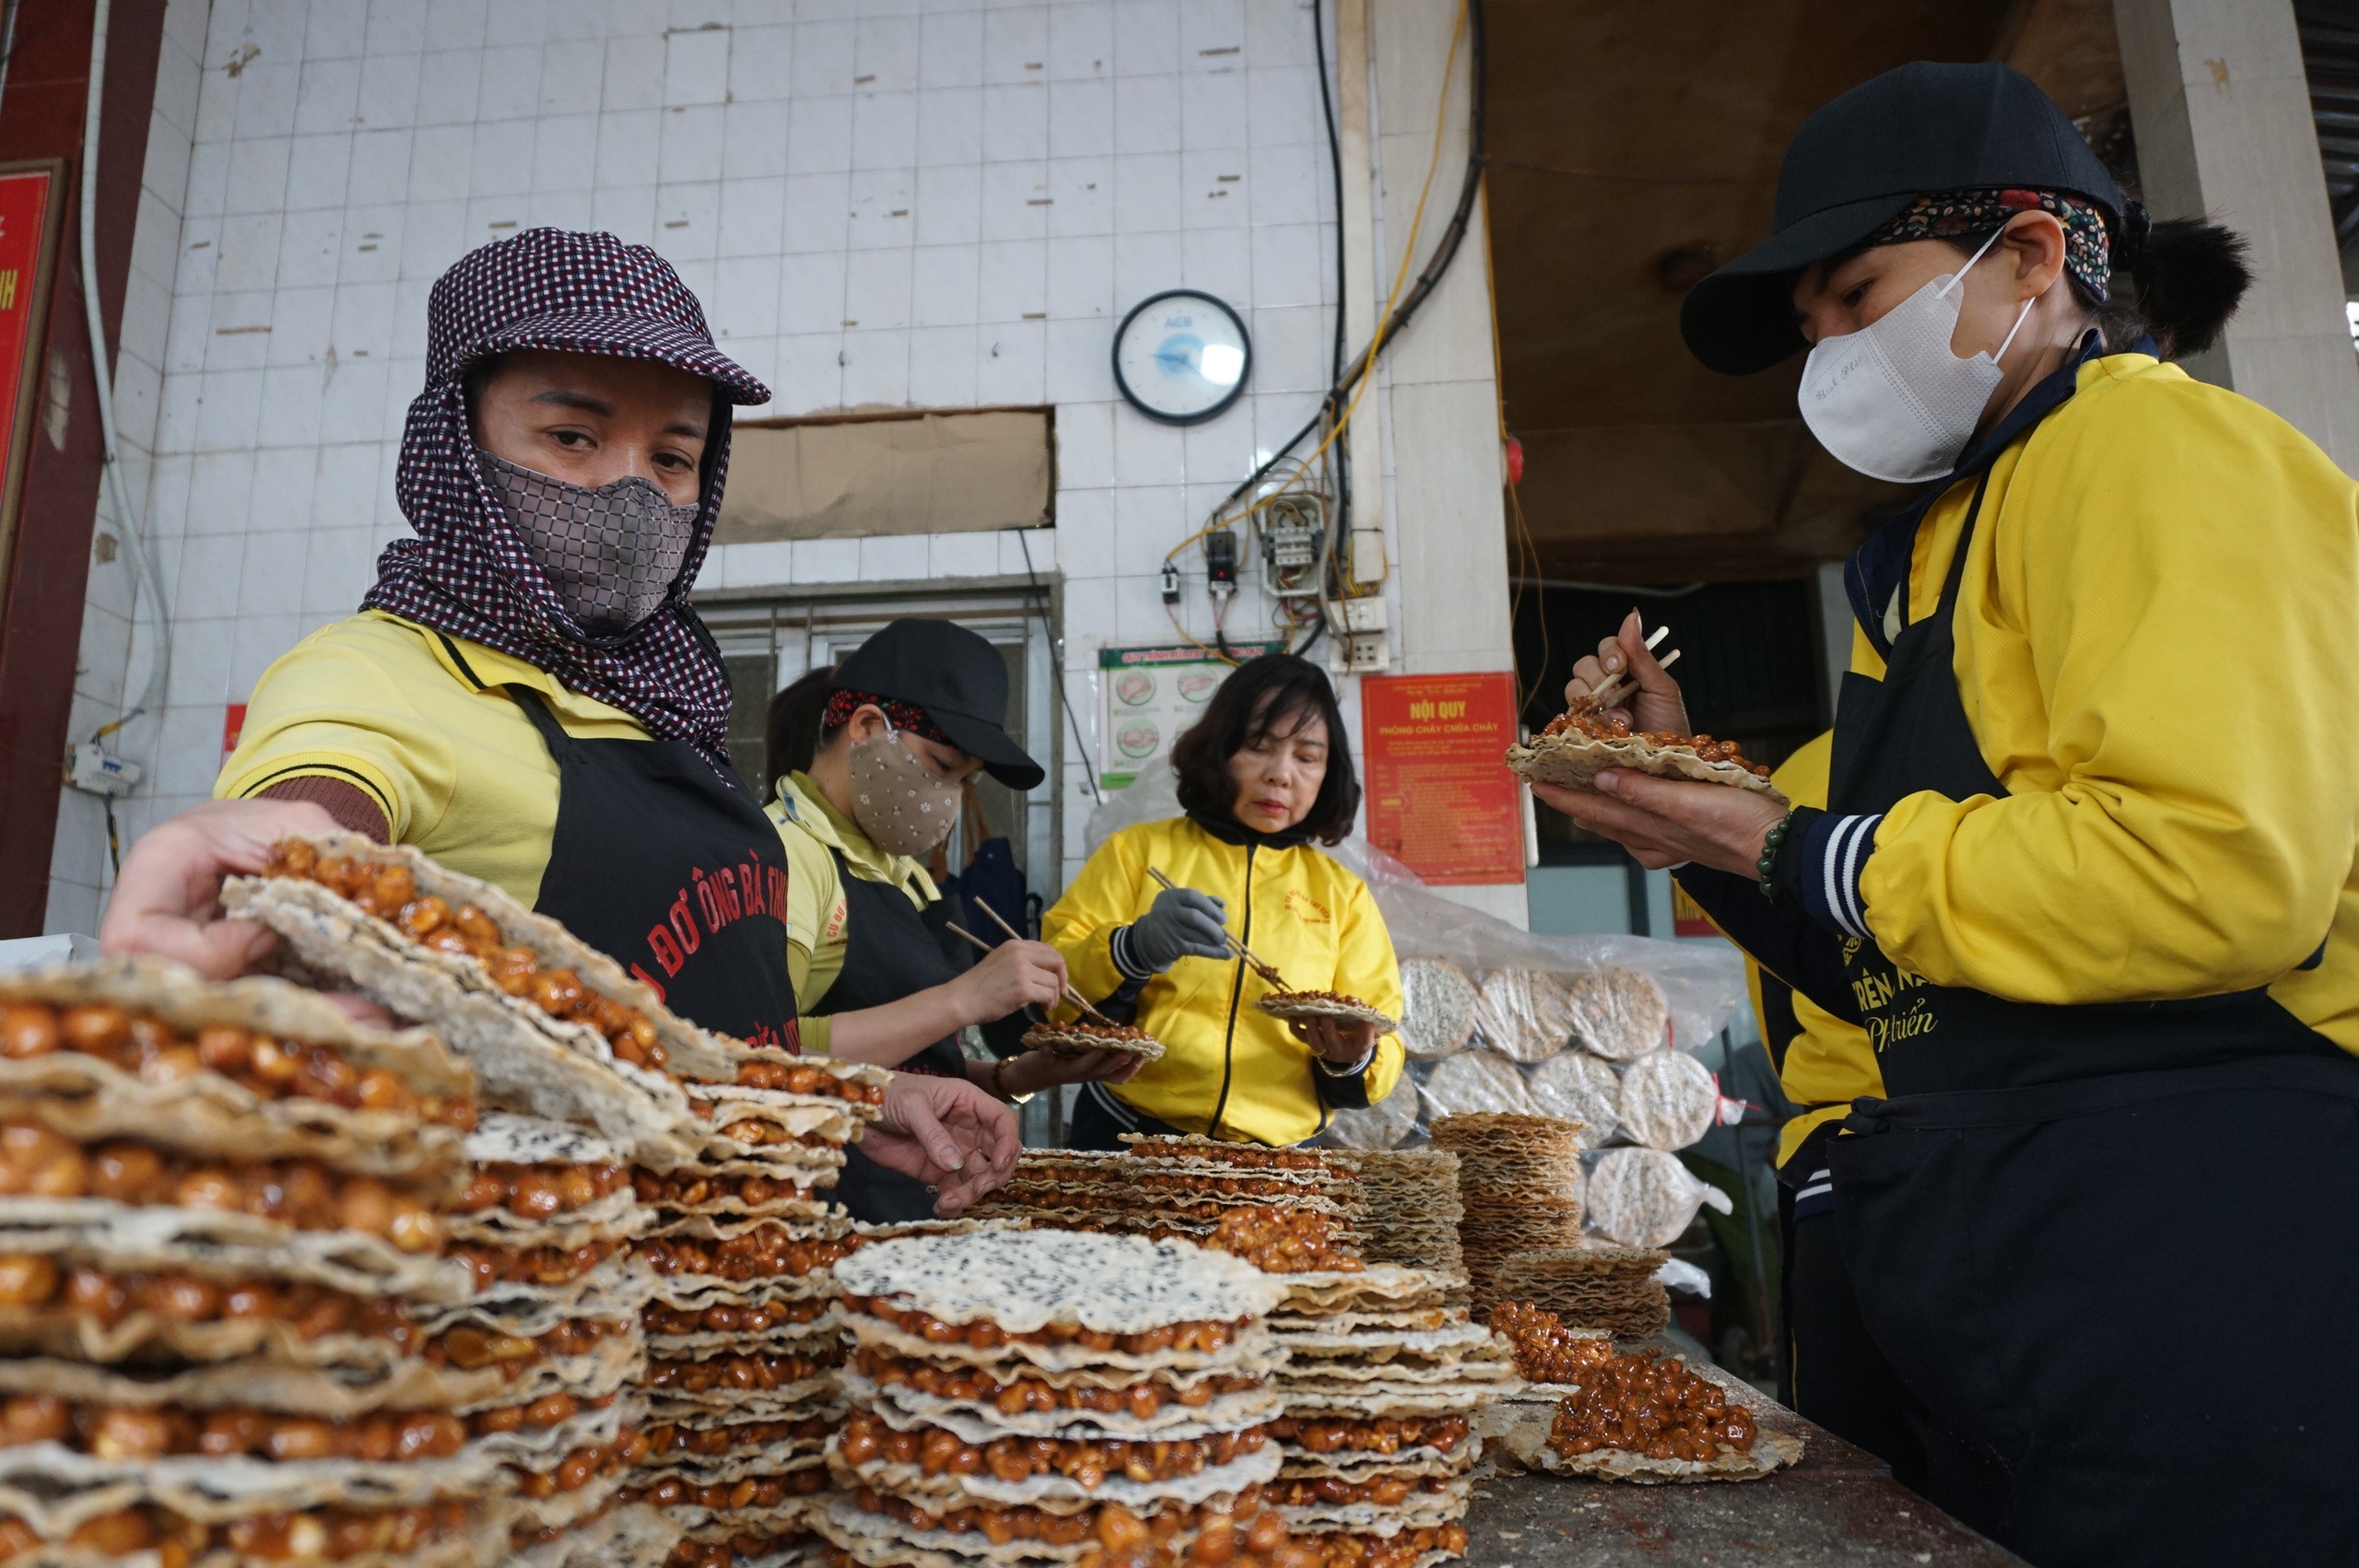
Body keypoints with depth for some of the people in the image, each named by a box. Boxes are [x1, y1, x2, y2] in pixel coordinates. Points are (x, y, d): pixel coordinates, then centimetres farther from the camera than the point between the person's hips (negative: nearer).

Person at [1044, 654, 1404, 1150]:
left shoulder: (1343, 894, 15)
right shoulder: (1137, 851, 9)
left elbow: (1382, 1054, 12)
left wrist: (1351, 1061, -9)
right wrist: (1135, 950, -17)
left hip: (1279, 1158, 3)